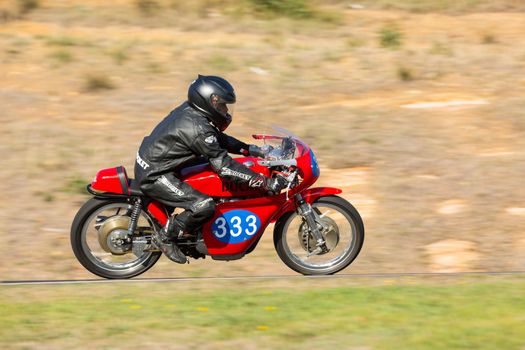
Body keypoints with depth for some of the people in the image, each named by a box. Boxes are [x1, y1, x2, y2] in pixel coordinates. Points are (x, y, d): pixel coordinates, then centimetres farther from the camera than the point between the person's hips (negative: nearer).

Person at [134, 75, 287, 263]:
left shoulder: (190, 110, 3)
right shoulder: (199, 129, -25)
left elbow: (218, 139, 17)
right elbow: (224, 166, -24)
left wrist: (250, 149, 10)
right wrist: (266, 183, -23)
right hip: (154, 176, -11)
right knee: (205, 206, -23)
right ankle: (165, 237, -4)